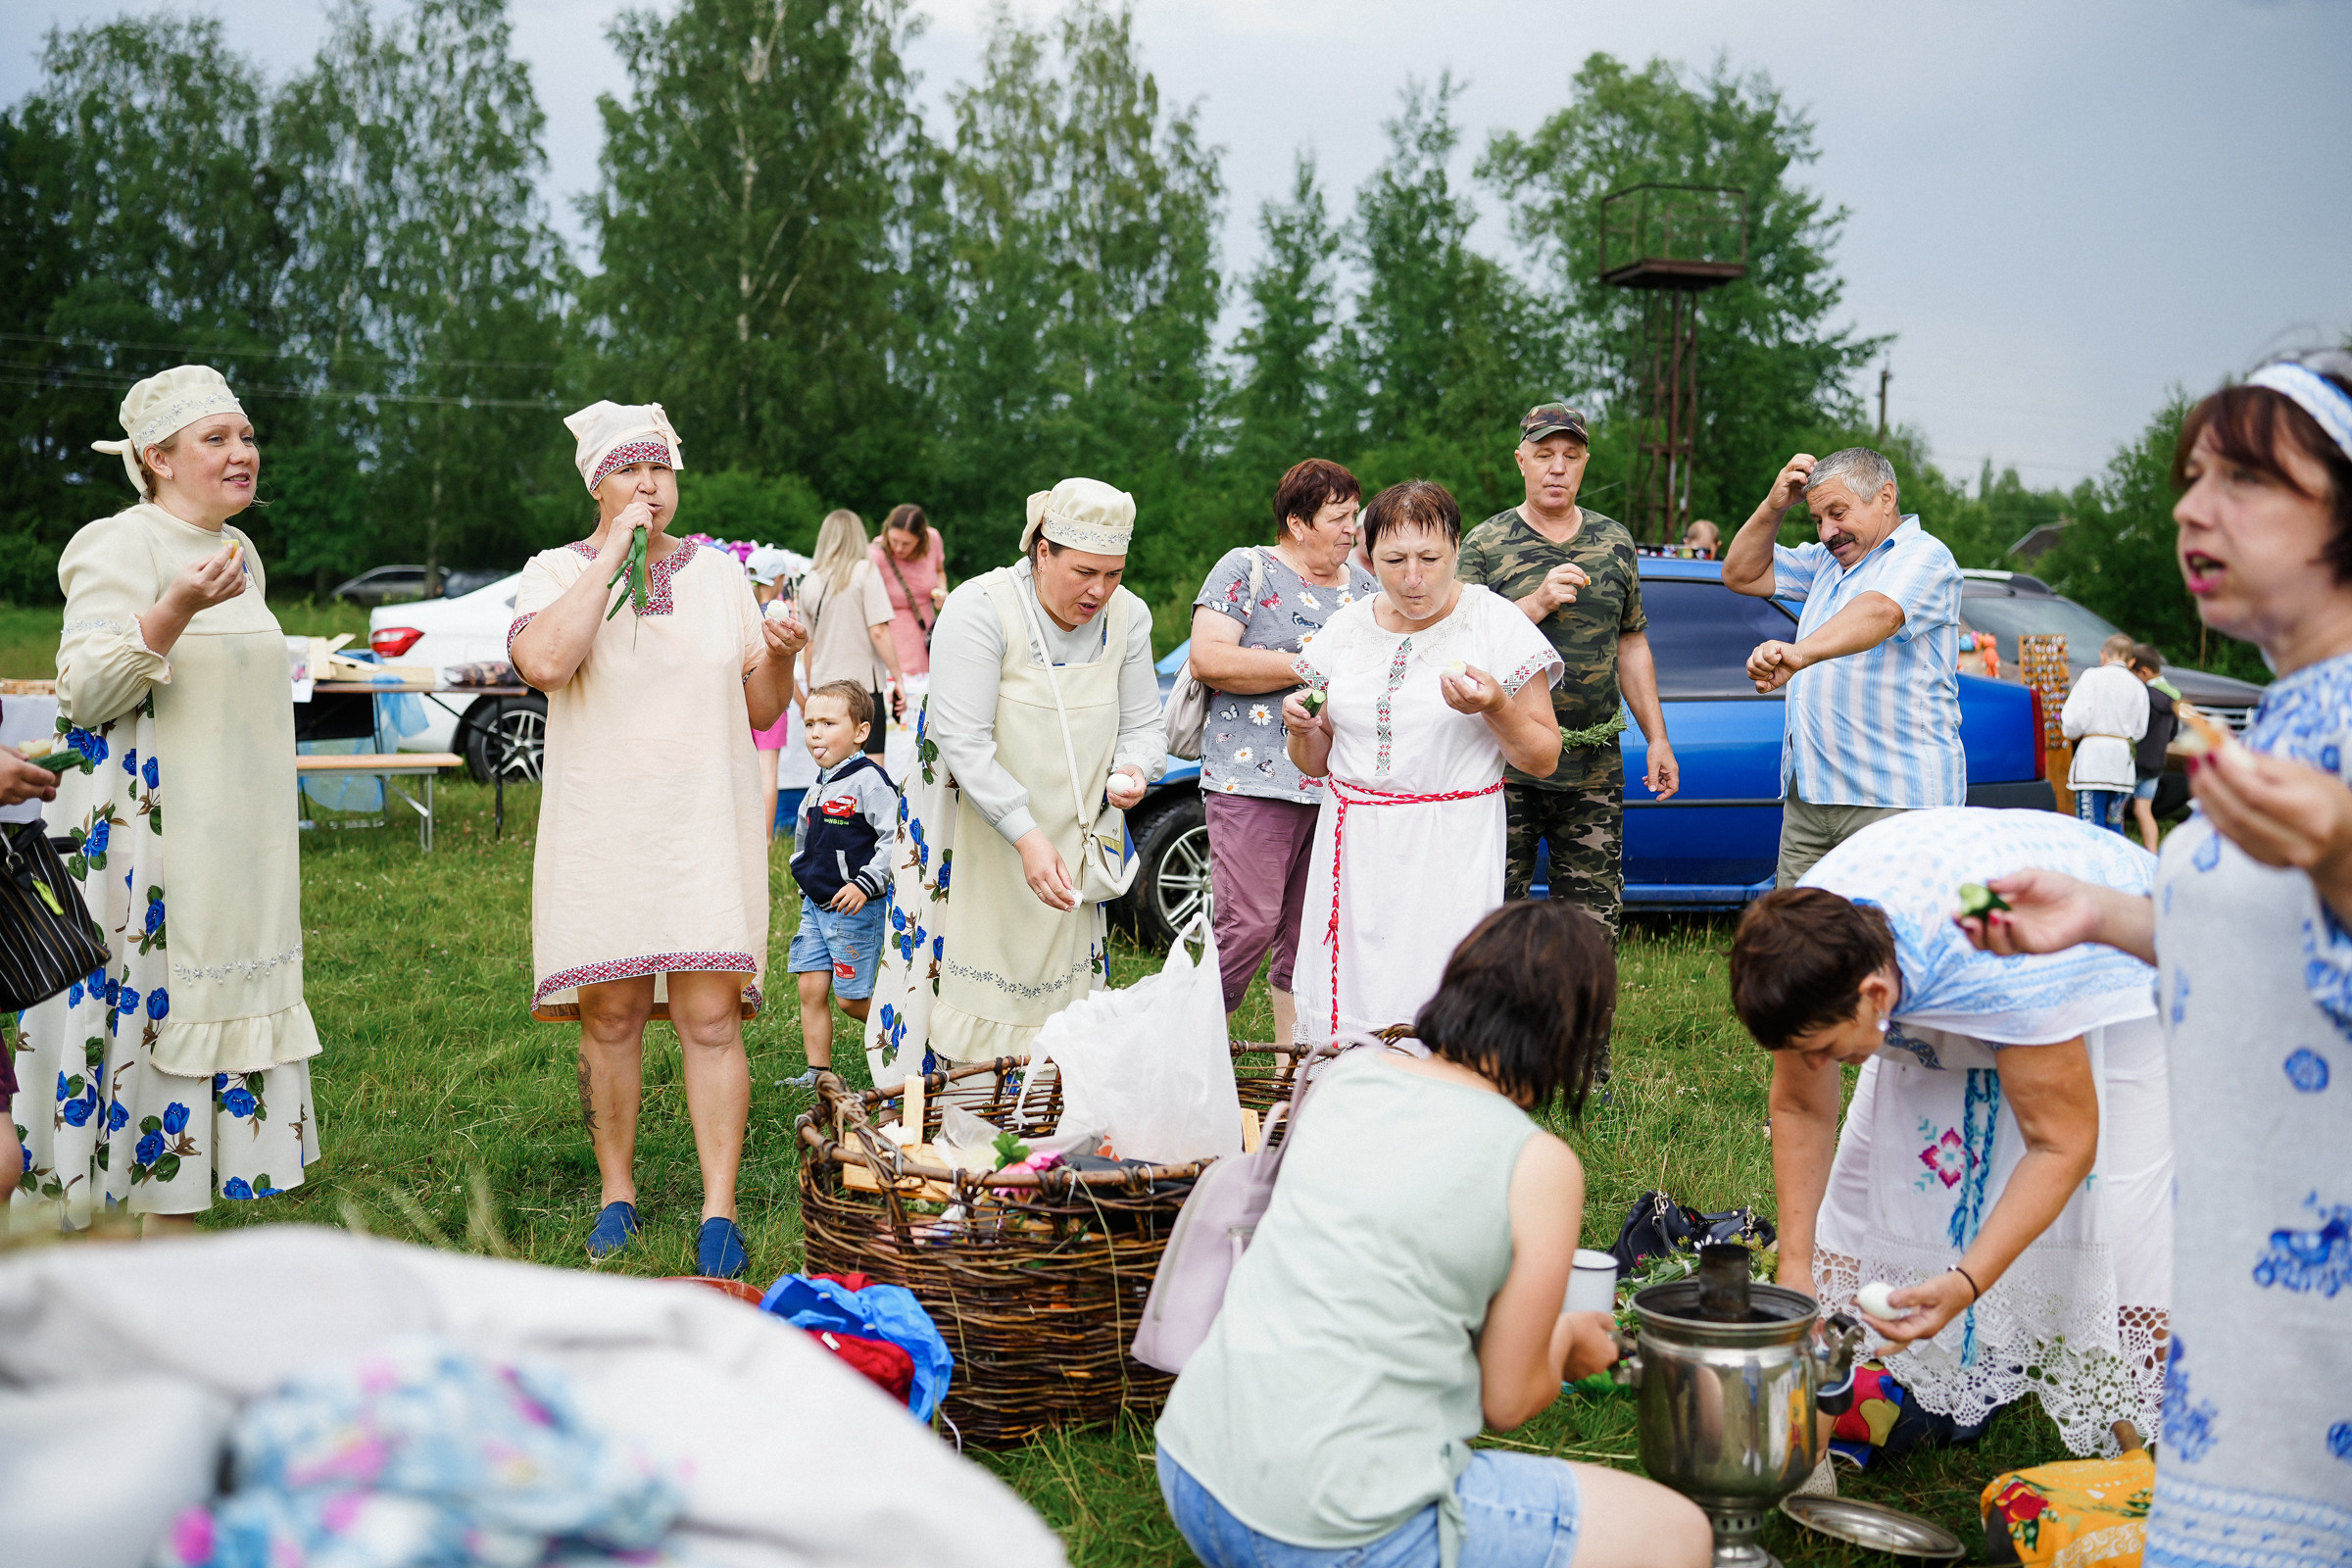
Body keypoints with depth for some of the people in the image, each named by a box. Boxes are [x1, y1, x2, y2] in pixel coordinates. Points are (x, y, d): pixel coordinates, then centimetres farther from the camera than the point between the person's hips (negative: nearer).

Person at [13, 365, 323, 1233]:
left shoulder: (237, 550, 15)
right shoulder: (120, 547, -10)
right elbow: (84, 690, -18)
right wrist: (173, 611, -31)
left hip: (230, 848, 8)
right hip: (147, 838, -8)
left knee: (205, 1017, 7)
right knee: (149, 1003, -7)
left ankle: (175, 1235, 13)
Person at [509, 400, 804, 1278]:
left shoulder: (720, 577, 11)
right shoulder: (554, 574, 3)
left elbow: (761, 711, 12)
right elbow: (545, 662, -19)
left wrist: (779, 658, -10)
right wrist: (614, 554, -13)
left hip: (707, 830, 1)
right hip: (597, 834, -1)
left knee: (710, 1016, -5)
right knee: (610, 1018, 5)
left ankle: (719, 1212, 0)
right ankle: (617, 1195, 21)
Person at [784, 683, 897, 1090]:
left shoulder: (868, 780, -14)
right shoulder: (820, 785, 12)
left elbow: (895, 838, -19)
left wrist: (866, 883, -23)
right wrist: (804, 878, 21)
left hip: (856, 908, -8)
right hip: (815, 904, 8)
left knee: (851, 997, -3)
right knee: (811, 989, 4)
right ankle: (818, 1073, 10)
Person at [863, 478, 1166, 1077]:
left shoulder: (1128, 617, -5)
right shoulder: (980, 608, -22)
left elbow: (1143, 727, 1)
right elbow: (964, 742, -27)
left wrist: (1133, 769, -25)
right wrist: (1028, 838, -35)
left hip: (1066, 828, 5)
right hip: (971, 835, -5)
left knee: (1060, 973, 7)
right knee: (958, 968, -4)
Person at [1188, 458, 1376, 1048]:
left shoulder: (1364, 584, 18)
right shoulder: (1246, 569, 0)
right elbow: (1208, 658, -13)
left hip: (1341, 787, 6)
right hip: (1256, 780, -6)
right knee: (1247, 926, -13)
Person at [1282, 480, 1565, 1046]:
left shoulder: (1498, 625, -3)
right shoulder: (1344, 630, 8)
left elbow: (1543, 759, 0)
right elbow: (1316, 762, 16)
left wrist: (1495, 707, -18)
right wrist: (1300, 727, -6)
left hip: (1449, 850, -3)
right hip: (1354, 850, 4)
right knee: (1345, 1012, -1)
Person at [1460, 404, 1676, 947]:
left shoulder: (1615, 543, 12)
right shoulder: (1485, 545, 0)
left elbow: (1632, 647, 18)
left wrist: (1657, 738, 13)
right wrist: (1538, 603, -18)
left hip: (1595, 767, 3)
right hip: (1508, 765, -3)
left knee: (1594, 924, 5)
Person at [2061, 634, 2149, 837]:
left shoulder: (2091, 677, 1)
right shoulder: (2139, 687, 13)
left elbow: (2074, 719, -7)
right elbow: (2139, 730, 10)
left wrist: (2073, 733, 13)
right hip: (2123, 765, 5)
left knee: (2091, 825, -9)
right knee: (2114, 823, 12)